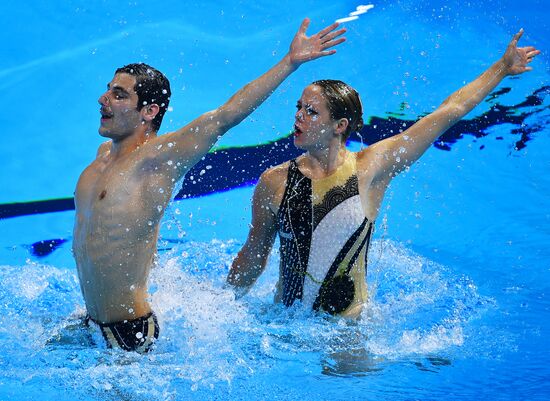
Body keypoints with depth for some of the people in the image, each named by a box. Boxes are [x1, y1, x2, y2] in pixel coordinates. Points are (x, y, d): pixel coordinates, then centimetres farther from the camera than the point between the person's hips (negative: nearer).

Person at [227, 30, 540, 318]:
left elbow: (448, 113, -3)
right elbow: (252, 258, 8)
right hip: (285, 319, 2)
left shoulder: (370, 168, -8)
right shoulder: (274, 182, -6)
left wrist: (502, 68, 1)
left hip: (347, 322, -1)